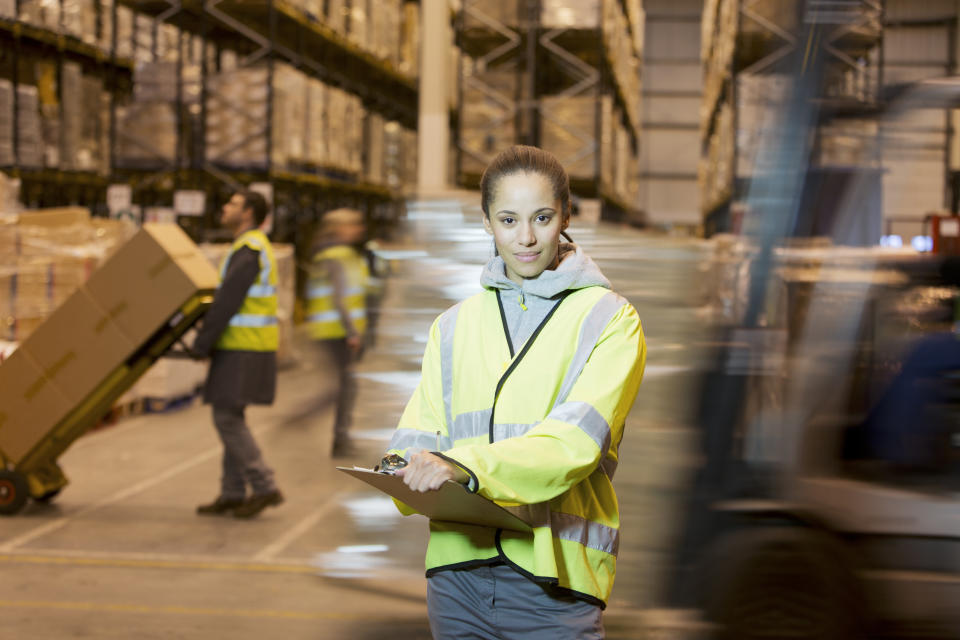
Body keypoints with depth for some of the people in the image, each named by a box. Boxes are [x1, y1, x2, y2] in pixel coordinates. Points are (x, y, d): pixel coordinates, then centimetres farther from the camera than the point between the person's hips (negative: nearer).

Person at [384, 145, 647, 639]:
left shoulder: (610, 319, -1)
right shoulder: (454, 326, 13)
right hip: (458, 568, 4)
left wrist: (466, 466, -29)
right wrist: (405, 470, -18)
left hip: (554, 571, -3)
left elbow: (574, 442, -15)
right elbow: (420, 431, 7)